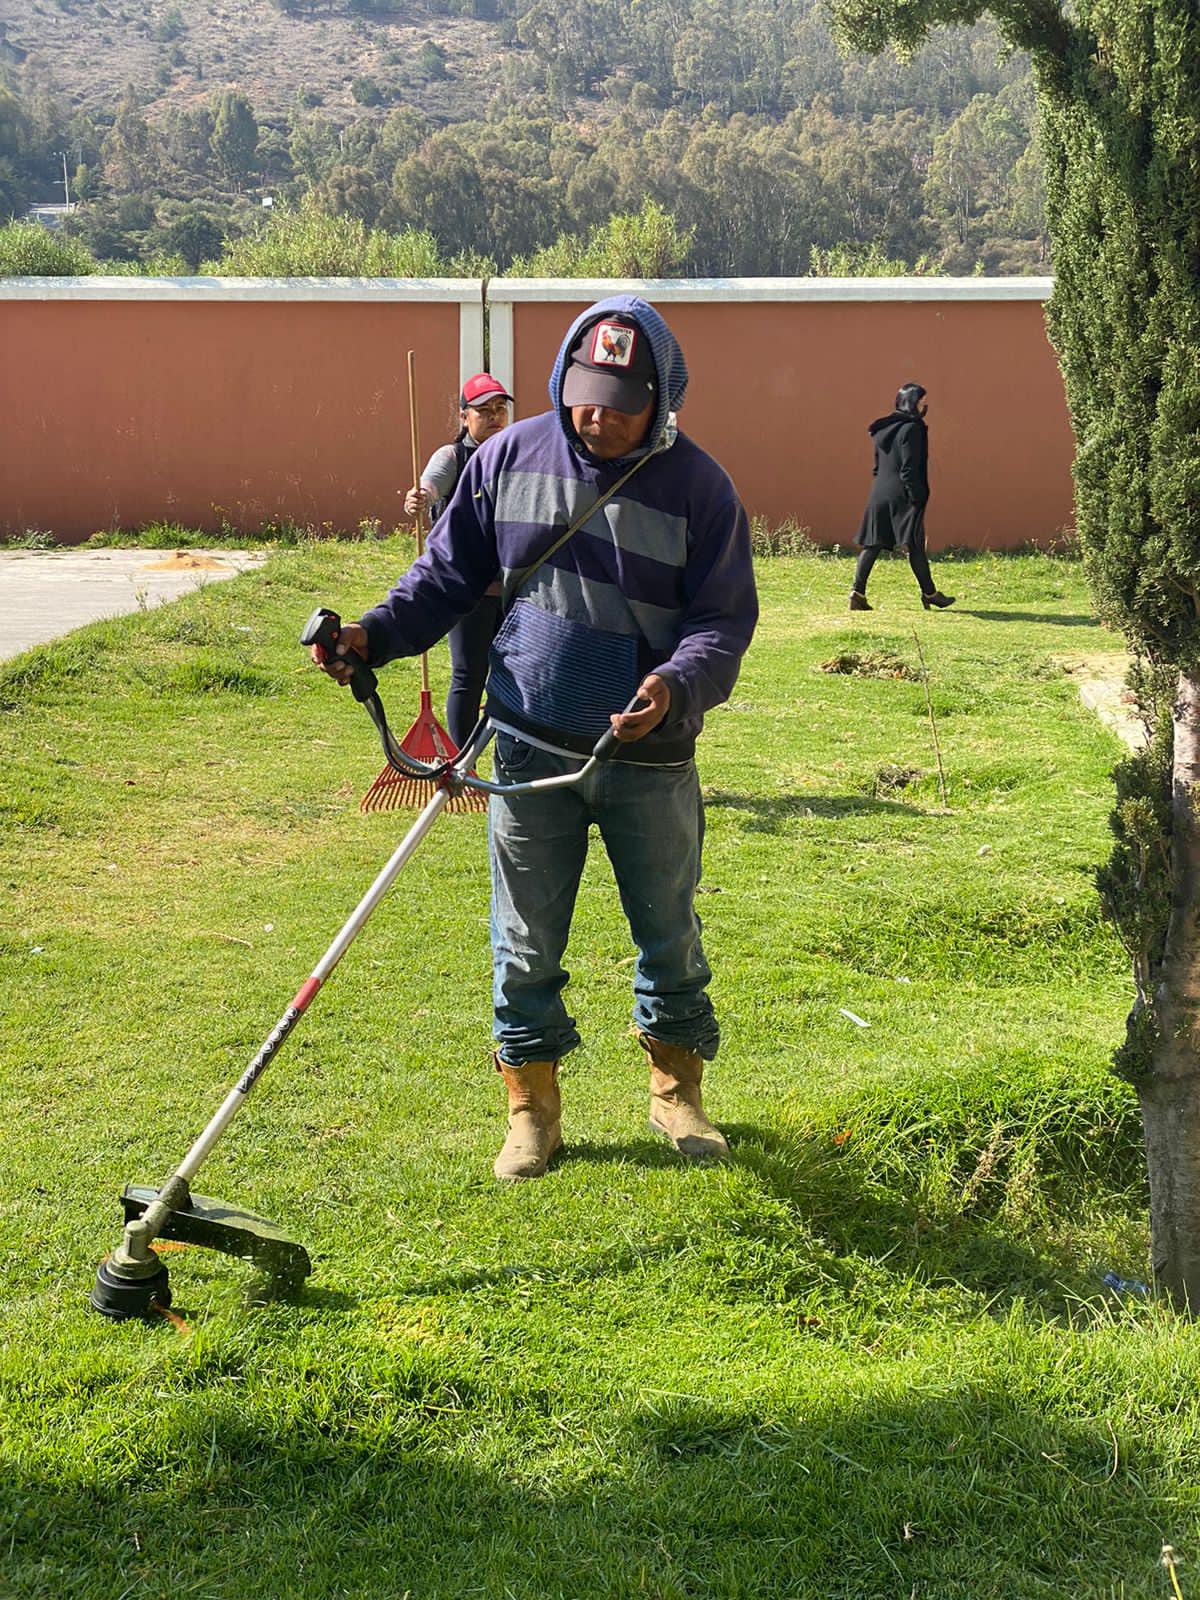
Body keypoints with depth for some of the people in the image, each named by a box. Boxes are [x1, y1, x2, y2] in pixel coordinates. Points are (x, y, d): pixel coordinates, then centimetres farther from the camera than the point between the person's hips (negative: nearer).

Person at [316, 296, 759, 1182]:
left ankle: (677, 1090, 34)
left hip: (650, 758, -1)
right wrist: (377, 632, -8)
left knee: (669, 934, 13)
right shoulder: (508, 458, -1)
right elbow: (449, 574, 8)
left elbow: (725, 618, -8)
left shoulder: (697, 484, -7)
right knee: (528, 942, 8)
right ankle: (532, 1106, 24)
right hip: (532, 751, 1)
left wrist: (677, 685, -28)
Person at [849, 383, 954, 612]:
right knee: (915, 546, 2)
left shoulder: (884, 428, 12)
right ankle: (929, 593, 11)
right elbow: (909, 468, -17)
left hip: (879, 494, 7)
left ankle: (858, 593, -5)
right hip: (902, 495, -7)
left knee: (872, 544, 4)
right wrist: (917, 498, -15)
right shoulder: (911, 429, -12)